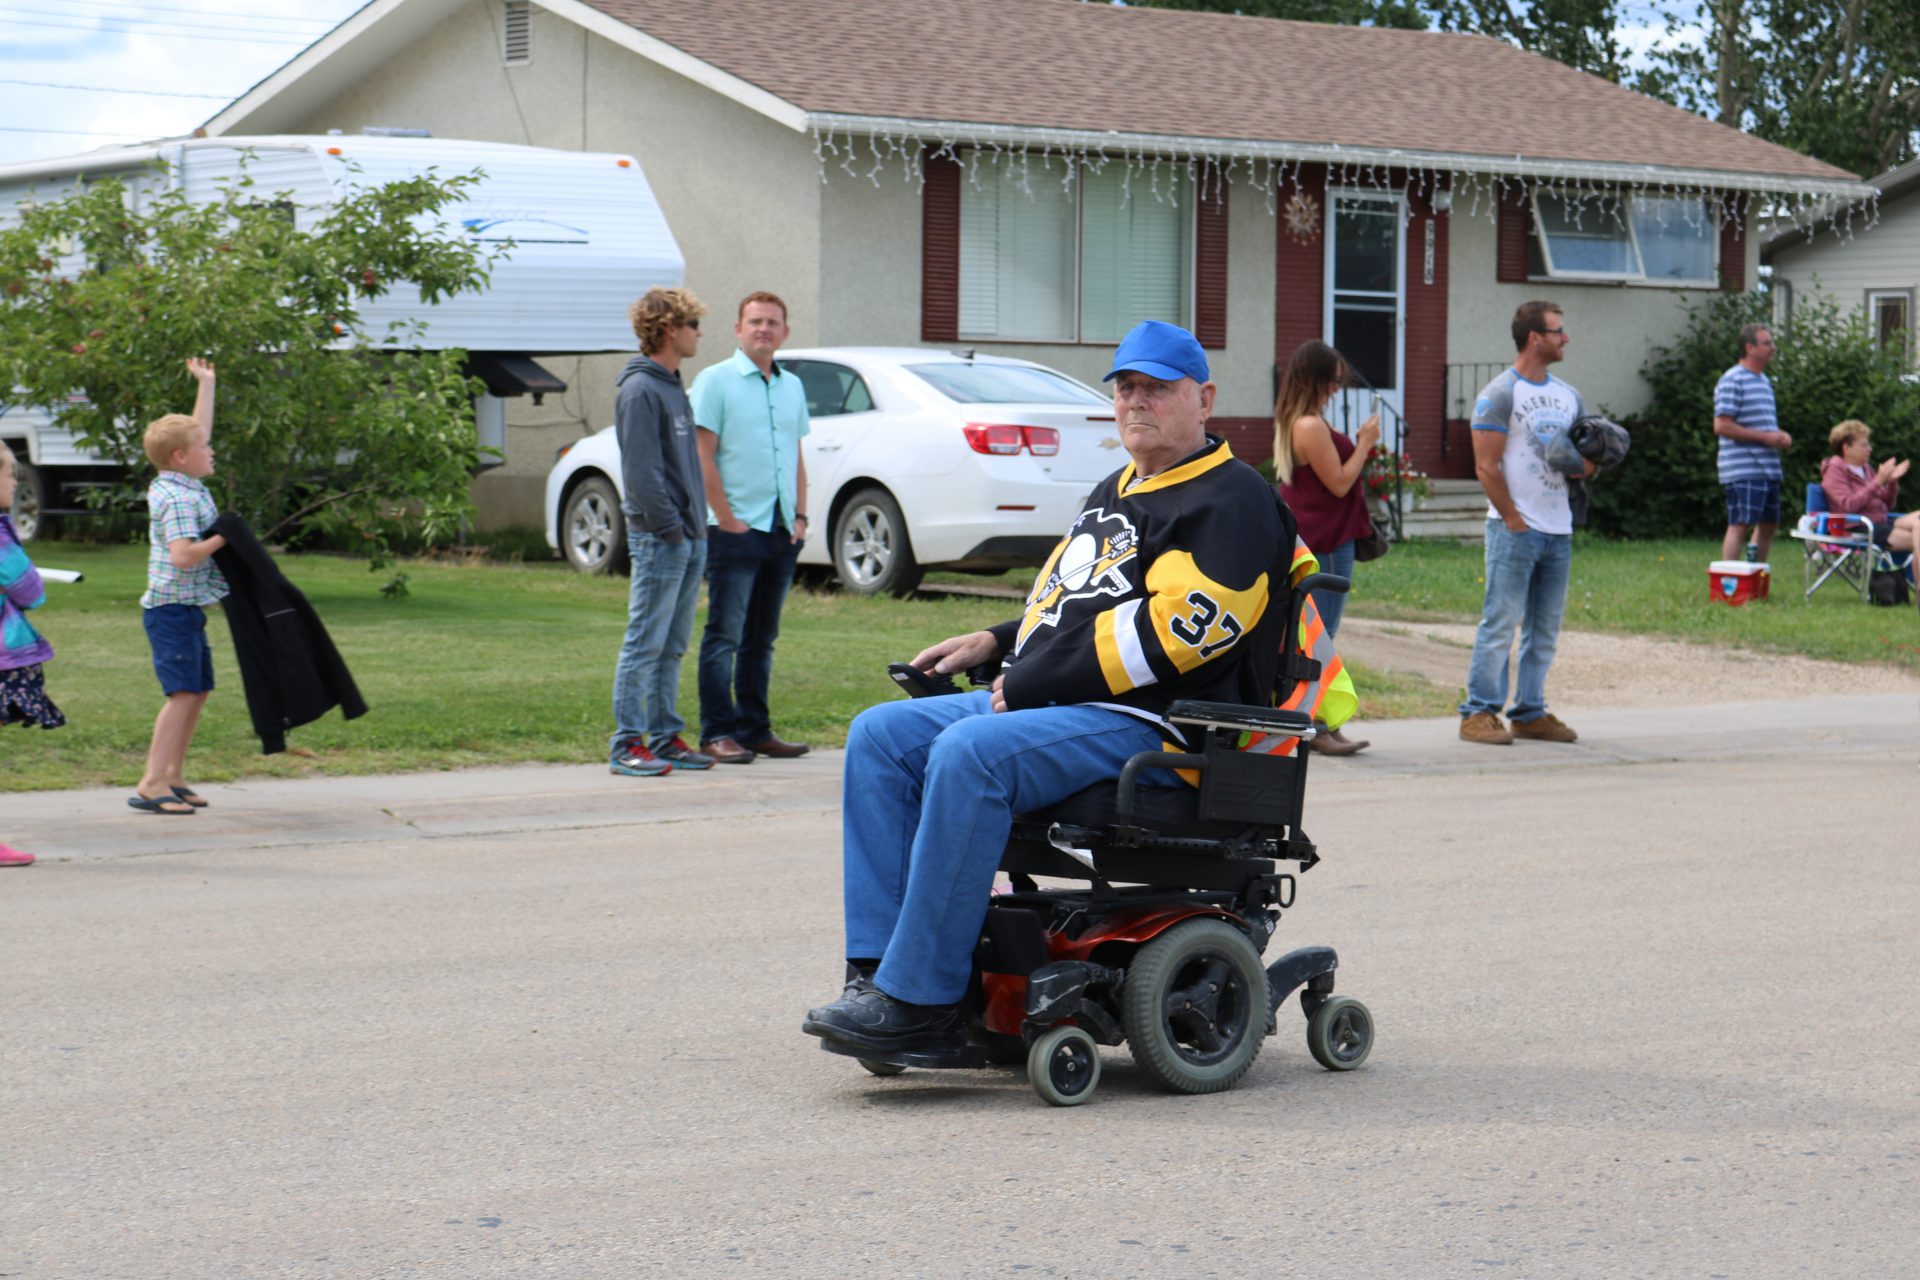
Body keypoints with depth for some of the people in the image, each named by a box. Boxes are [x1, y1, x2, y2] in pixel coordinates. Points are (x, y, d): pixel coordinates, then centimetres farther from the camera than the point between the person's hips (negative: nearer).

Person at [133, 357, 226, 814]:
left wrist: (206, 385, 26)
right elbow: (182, 555, -28)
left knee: (199, 690, 14)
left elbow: (196, 432, 25)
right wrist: (222, 539, -17)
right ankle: (151, 785, -17)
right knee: (183, 693, -14)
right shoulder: (179, 498, -18)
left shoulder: (181, 485, 11)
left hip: (186, 609, 10)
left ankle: (174, 776, 20)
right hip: (173, 609, -10)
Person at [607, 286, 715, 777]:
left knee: (672, 648, 12)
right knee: (644, 645, -7)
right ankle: (627, 744, -4)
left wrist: (696, 526, 13)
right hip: (658, 538, -9)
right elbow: (642, 470, -17)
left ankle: (665, 736, 17)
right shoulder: (639, 390, -12)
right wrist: (671, 527, -18)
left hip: (689, 538, 9)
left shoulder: (673, 386, 17)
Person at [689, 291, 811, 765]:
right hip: (736, 531, -6)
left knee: (762, 638, 11)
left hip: (782, 531, 6)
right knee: (725, 635, -5)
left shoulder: (792, 386, 15)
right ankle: (717, 732, -2)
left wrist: (800, 516, 8)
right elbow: (702, 456, -8)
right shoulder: (716, 380, -4)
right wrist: (726, 519, -13)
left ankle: (755, 729, 17)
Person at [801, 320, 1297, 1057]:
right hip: (1049, 706, 10)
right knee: (881, 735, -4)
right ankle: (877, 971, -12)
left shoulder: (1231, 501, -6)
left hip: (1150, 726, -10)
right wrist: (999, 643, 14)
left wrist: (1031, 682, -16)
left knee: (970, 754, -33)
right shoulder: (1116, 493, 26)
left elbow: (1179, 629, -18)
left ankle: (921, 1002, -32)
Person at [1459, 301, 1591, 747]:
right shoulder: (1499, 394, -6)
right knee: (1500, 623, -7)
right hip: (1515, 529, -7)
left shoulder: (1568, 396, 16)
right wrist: (1514, 521, -13)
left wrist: (1586, 463, -2)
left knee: (1544, 629, 9)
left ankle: (1530, 713, 15)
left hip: (1558, 530, 7)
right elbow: (1486, 467, -10)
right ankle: (1479, 713, -3)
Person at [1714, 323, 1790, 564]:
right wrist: (1765, 437, -17)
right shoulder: (1732, 381, -9)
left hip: (1769, 469, 9)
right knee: (1740, 525, -11)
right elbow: (1721, 426, -17)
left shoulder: (1764, 381, 20)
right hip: (1744, 471, -9)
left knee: (1768, 525, 11)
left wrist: (1780, 436, 8)